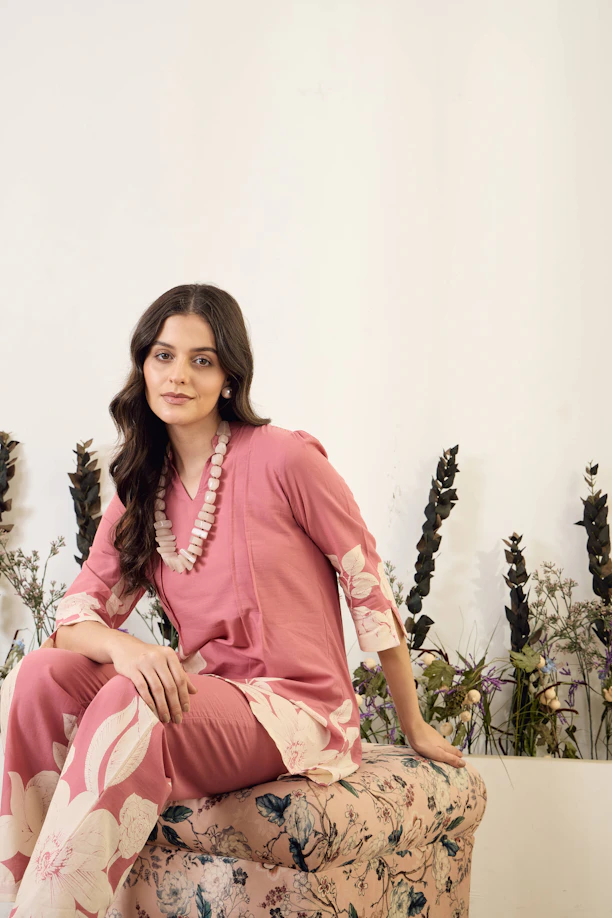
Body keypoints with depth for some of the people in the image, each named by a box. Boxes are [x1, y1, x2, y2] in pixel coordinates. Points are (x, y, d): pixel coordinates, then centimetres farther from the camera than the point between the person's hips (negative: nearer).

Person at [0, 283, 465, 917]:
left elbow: (369, 587, -3)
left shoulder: (284, 458, -10)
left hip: (296, 706, -5)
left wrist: (415, 728, 5)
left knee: (129, 702, -33)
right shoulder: (139, 490, 9)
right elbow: (73, 618, 2)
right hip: (202, 694, 6)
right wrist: (125, 647, -24)